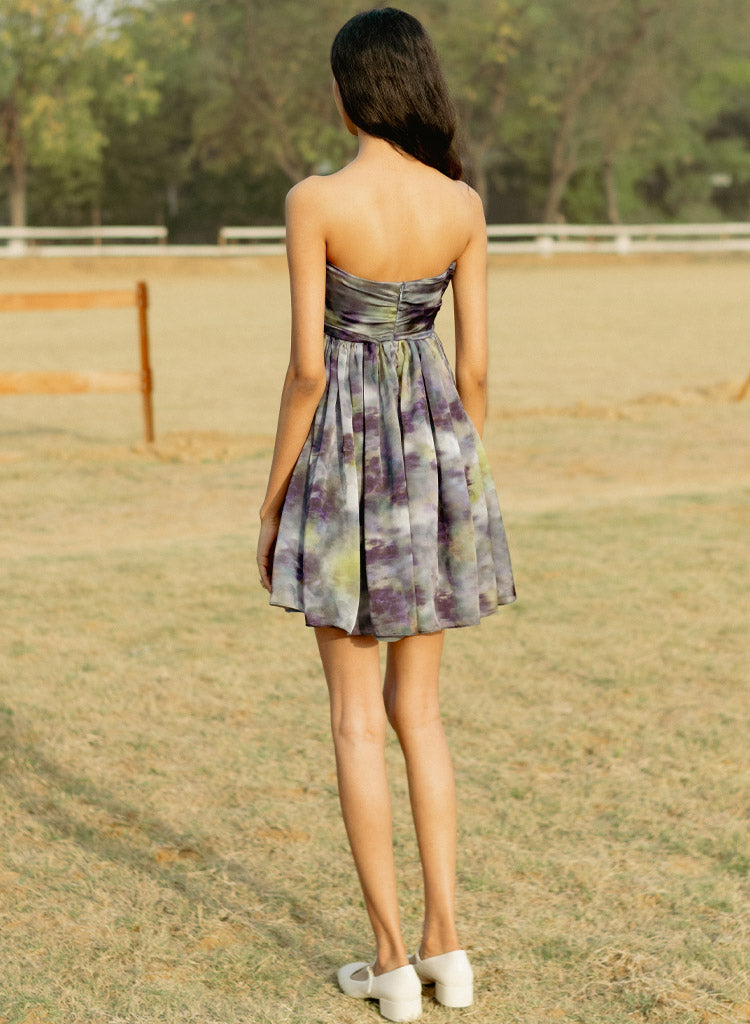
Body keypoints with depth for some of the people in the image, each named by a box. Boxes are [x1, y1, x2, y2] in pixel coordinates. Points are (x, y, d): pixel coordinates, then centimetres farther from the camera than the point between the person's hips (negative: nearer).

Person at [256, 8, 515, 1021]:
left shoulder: (316, 200, -13)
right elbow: (474, 365, 3)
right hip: (436, 445, 4)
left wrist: (273, 500, -3)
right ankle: (446, 941, 14)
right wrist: (462, 483, 14)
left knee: (358, 713, 5)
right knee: (419, 706, 15)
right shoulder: (464, 203, 0)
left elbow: (307, 368, -14)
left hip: (347, 453, -4)